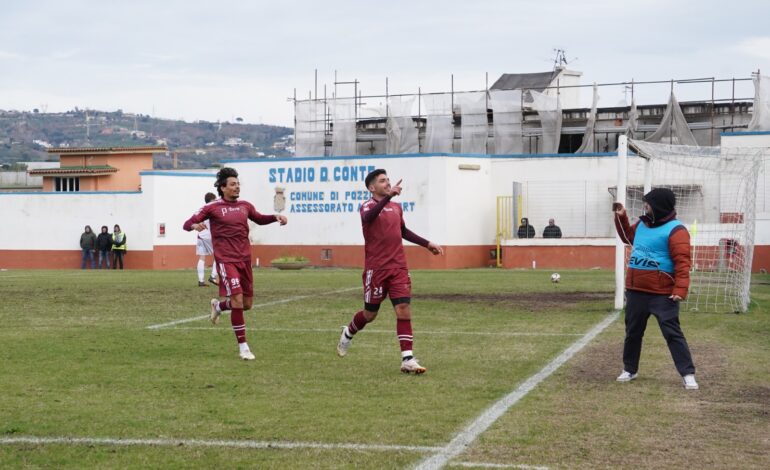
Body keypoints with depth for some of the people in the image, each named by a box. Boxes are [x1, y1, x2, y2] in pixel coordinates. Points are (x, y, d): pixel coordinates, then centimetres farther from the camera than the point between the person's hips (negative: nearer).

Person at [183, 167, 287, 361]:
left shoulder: (245, 206, 10)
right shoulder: (212, 208, -4)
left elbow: (259, 219, 28)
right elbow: (187, 224, -4)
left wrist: (276, 217, 10)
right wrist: (194, 225, -28)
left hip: (244, 259, 6)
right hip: (226, 260, -6)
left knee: (247, 304, 9)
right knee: (237, 300, -17)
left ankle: (218, 305, 41)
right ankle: (243, 346, -7)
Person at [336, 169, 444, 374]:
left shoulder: (396, 207, 12)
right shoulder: (367, 206, -7)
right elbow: (368, 217, -34)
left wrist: (427, 244, 27)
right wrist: (388, 196, -45)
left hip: (398, 267, 5)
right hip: (376, 269, -4)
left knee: (404, 309, -9)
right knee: (370, 313, 8)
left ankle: (407, 359, -10)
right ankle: (348, 333, 39)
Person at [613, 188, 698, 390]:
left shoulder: (675, 230, -14)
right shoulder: (642, 224, 11)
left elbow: (682, 262, -20)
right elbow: (628, 237, 31)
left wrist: (680, 289, -28)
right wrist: (621, 217, 16)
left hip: (662, 294, -7)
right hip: (635, 291, 8)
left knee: (672, 333, -7)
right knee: (633, 332, 15)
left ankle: (688, 374, -4)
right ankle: (629, 369, 29)